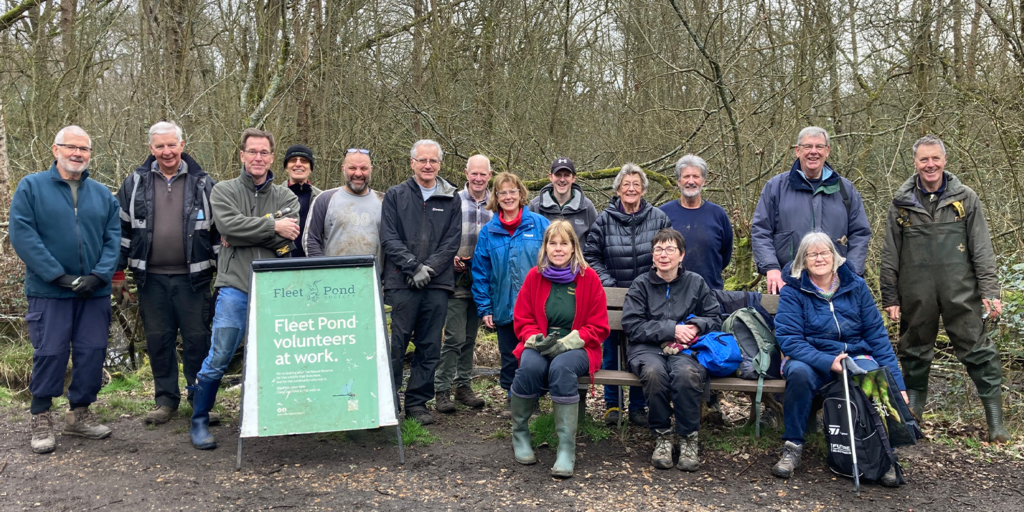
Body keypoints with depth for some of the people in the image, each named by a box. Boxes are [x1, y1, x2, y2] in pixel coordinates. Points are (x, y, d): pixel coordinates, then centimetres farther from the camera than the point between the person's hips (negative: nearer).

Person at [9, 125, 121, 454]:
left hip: (94, 292, 3)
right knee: (50, 354, -2)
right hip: (49, 291, -3)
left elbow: (113, 237, 5)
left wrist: (99, 275, -11)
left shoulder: (102, 194, 11)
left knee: (92, 353, 5)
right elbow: (22, 235, -8)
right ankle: (41, 419, 13)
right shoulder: (31, 187, 1)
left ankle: (79, 414, 20)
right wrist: (59, 276, -15)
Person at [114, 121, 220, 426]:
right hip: (151, 278, 2)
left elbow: (220, 230, 5)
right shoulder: (135, 183, 6)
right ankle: (166, 399, 21)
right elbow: (121, 229, 11)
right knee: (158, 340, 8)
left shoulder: (203, 184, 3)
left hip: (193, 278, -1)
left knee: (197, 338, 3)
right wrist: (117, 272, 8)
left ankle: (201, 400, 15)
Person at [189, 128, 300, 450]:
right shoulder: (224, 191, 9)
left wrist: (247, 232, -9)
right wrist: (272, 226, -10)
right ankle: (199, 421, 11)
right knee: (219, 359, -4)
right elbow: (230, 225, -12)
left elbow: (287, 240, -5)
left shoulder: (286, 197, 12)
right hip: (235, 285, -2)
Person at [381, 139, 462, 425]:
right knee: (398, 342, -1)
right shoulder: (395, 196, 8)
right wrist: (413, 267, -11)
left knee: (430, 346, 6)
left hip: (438, 284, 2)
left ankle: (418, 402, 15)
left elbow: (452, 241, 4)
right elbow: (389, 238, -1)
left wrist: (429, 268, -9)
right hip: (402, 283, -2)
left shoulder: (451, 199, 11)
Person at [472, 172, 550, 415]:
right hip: (503, 308, 2)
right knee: (508, 356, 13)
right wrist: (484, 308, -1)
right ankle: (512, 400, 26)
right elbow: (480, 272, 4)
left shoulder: (539, 224, -2)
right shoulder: (488, 232, 4)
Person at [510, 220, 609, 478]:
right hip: (540, 344, 2)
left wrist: (568, 341, -16)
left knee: (562, 368, -37)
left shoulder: (589, 278, 0)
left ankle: (567, 448, -30)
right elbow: (522, 320, 9)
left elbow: (599, 327, -1)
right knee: (529, 366, -33)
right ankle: (519, 434, -9)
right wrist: (535, 338, -13)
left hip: (576, 347, -2)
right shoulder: (534, 276, 6)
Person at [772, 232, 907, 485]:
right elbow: (788, 339, -11)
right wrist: (827, 362, -25)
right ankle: (792, 447, -20)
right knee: (799, 372, -36)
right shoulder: (793, 292, -2)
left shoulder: (855, 285, 5)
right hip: (812, 359, -1)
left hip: (856, 355, 2)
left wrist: (896, 381, -4)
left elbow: (876, 334, 5)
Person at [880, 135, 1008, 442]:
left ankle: (995, 419, 7)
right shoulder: (902, 203, 5)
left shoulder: (965, 198, 4)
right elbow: (890, 255, 8)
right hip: (916, 296, 1)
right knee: (914, 351, 11)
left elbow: (982, 249, 3)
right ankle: (912, 413, 27)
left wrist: (989, 291, -4)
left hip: (960, 291, -1)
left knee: (977, 349, -1)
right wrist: (890, 298, 5)